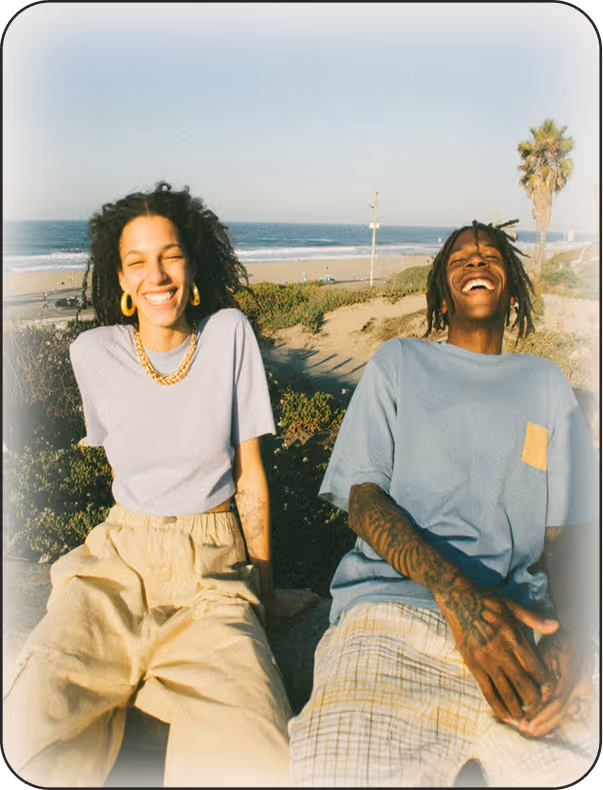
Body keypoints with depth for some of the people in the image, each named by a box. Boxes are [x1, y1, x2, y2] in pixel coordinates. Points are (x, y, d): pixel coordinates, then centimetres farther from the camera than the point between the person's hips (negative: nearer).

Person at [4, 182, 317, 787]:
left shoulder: (229, 333, -5)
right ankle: (156, 676, 6)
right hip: (119, 560, 2)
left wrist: (265, 593, 6)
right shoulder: (94, 353, -1)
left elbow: (249, 474, 0)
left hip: (214, 566, -1)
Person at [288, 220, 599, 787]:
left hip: (520, 626, 3)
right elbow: (361, 496, 6)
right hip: (391, 607, -2)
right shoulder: (398, 362, 18)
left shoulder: (545, 383, 23)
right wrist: (455, 591, -13)